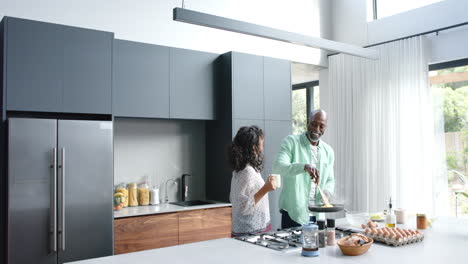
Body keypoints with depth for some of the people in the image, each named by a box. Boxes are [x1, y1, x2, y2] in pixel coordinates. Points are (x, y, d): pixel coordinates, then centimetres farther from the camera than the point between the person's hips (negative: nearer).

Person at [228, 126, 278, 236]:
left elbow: (232, 199, 15)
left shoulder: (238, 170, 5)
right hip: (253, 231, -9)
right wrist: (264, 190, -29)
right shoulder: (248, 172, -22)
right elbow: (244, 207, -24)